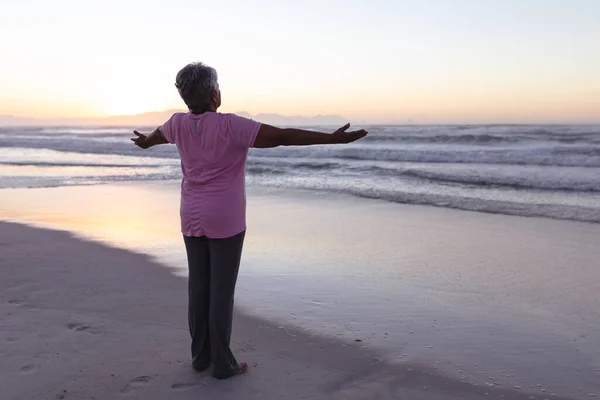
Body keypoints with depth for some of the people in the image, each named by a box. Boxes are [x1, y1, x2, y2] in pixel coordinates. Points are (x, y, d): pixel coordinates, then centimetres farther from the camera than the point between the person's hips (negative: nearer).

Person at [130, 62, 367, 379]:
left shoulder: (179, 123, 1)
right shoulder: (230, 125, -19)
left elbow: (156, 134, 25)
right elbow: (283, 136, -23)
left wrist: (144, 142, 50)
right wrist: (331, 138, -21)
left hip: (192, 219, 6)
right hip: (225, 221, -6)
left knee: (198, 288, 12)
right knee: (222, 291, 0)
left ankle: (201, 356, 21)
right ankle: (222, 363, 8)